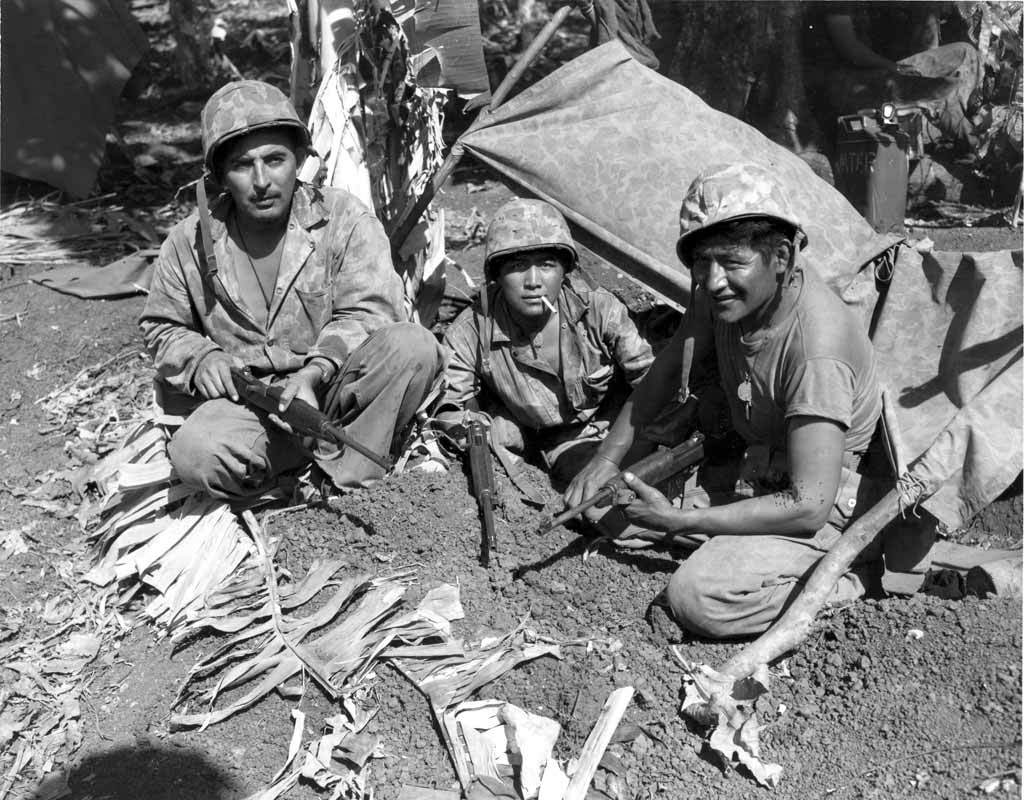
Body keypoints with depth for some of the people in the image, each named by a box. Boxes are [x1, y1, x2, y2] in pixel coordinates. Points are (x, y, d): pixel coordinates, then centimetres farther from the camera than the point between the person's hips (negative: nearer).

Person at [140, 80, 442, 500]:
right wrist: (201, 359, -8)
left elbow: (366, 313, -10)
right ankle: (331, 444, -13)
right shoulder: (190, 241, 2)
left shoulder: (344, 217, -5)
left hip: (334, 385, 0)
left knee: (413, 346, -29)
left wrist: (314, 373, -27)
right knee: (195, 453, -31)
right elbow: (163, 327, 16)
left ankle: (344, 474, -18)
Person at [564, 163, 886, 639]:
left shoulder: (817, 347, -33)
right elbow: (667, 371, 6)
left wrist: (680, 521, -28)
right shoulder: (721, 295, -10)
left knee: (699, 598, -27)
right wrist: (607, 459, -2)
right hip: (754, 471, 8)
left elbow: (809, 505, -32)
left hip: (828, 504, -8)